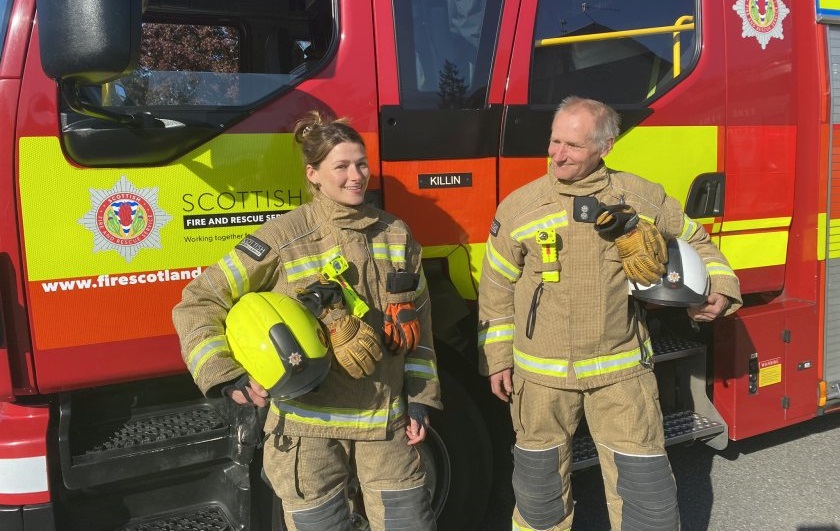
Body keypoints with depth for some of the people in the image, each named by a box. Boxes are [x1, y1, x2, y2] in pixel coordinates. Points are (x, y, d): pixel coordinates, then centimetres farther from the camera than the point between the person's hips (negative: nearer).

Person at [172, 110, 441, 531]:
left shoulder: (396, 235, 4)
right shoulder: (283, 238, -10)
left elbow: (417, 323, 9)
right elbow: (198, 304, -9)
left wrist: (419, 400, 6)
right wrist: (226, 376, -21)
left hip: (386, 418, 4)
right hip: (309, 424, -3)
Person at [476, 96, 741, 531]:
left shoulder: (642, 196, -2)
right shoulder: (518, 207, -4)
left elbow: (694, 241, 16)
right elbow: (496, 289, 3)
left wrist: (720, 287, 1)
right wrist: (497, 358, 3)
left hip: (621, 370, 0)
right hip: (541, 375, 0)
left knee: (646, 485, 5)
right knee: (539, 480, 16)